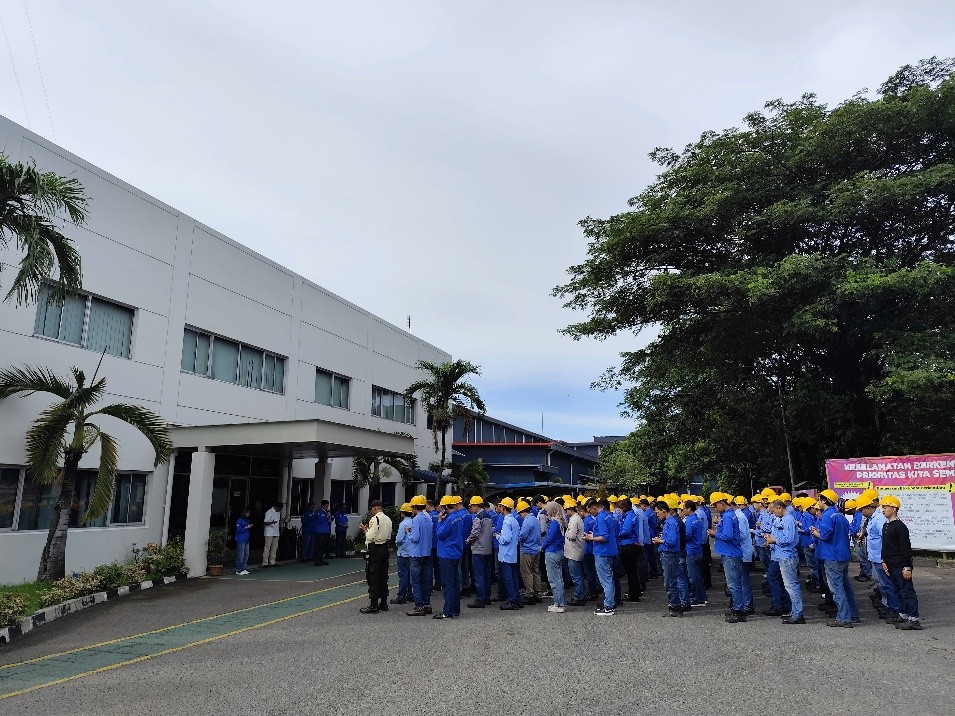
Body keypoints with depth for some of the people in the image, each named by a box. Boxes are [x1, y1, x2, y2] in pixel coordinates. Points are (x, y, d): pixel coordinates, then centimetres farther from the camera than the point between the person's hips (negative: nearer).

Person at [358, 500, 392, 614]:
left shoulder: (375, 519, -14)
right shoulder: (388, 519, 11)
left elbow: (370, 537, -19)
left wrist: (365, 529, 1)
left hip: (375, 550, -8)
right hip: (385, 548, 8)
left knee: (373, 578, -3)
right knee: (383, 577, 14)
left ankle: (373, 606, -2)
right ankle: (383, 603, 20)